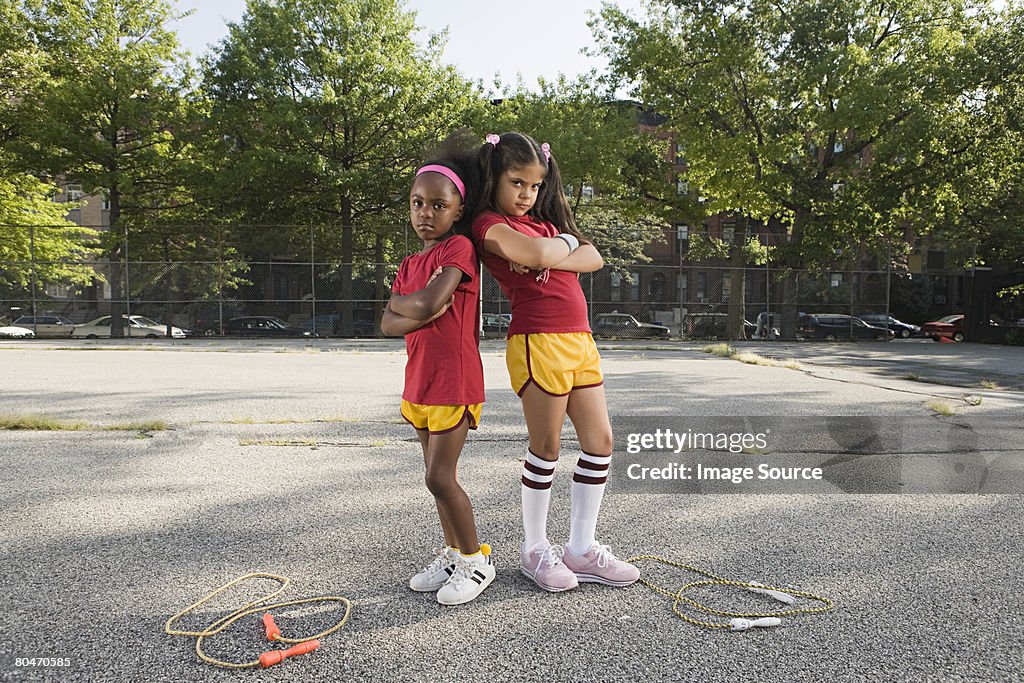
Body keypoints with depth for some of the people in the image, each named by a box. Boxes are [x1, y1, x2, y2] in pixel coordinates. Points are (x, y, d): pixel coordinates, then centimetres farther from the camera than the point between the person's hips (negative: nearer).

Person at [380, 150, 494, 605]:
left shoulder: (460, 248, -9)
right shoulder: (409, 265, 15)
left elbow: (428, 302, -24)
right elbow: (388, 325, 3)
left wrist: (399, 300, -3)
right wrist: (423, 314, -16)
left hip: (454, 381, -8)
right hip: (419, 382, 8)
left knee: (439, 477, -7)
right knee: (439, 476, 14)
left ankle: (476, 559, 11)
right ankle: (452, 553, 28)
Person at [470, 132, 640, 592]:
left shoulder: (544, 221, 21)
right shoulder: (490, 224, -3)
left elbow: (594, 259, 9)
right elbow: (540, 254, -22)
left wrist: (547, 257, -7)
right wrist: (566, 243, 1)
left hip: (580, 340, 8)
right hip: (538, 342, -8)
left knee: (600, 441, 7)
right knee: (546, 448, 0)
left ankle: (581, 548, 19)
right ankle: (534, 549, 19)